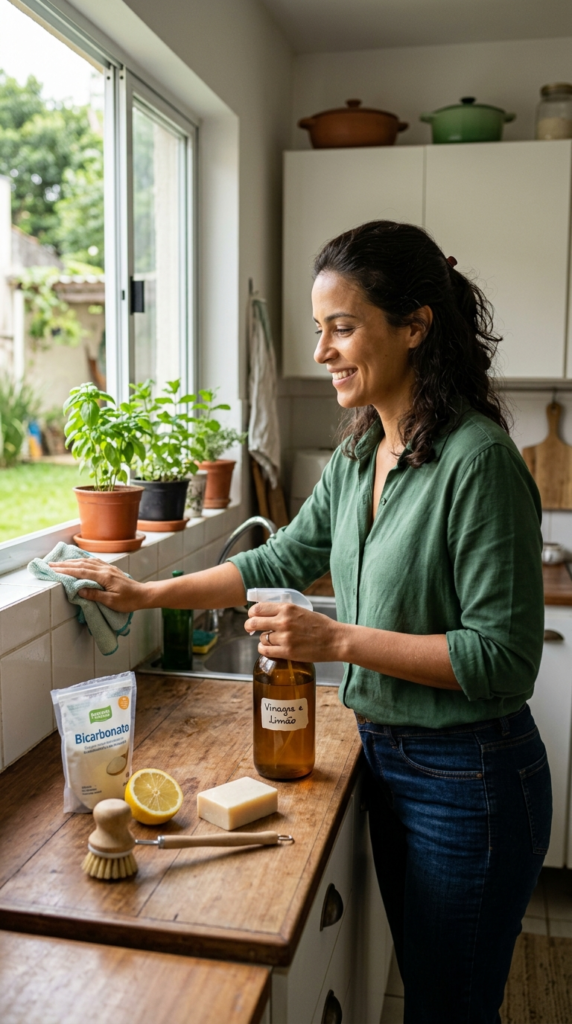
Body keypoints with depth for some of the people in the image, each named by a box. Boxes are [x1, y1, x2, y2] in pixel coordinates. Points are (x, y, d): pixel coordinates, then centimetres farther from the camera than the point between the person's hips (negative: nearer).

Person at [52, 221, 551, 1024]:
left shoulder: (478, 460, -23)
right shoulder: (359, 454, 3)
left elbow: (505, 656, -23)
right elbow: (287, 558, 13)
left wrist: (340, 640, -24)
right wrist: (150, 594, 8)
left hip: (468, 779, -7)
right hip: (388, 757, 8)